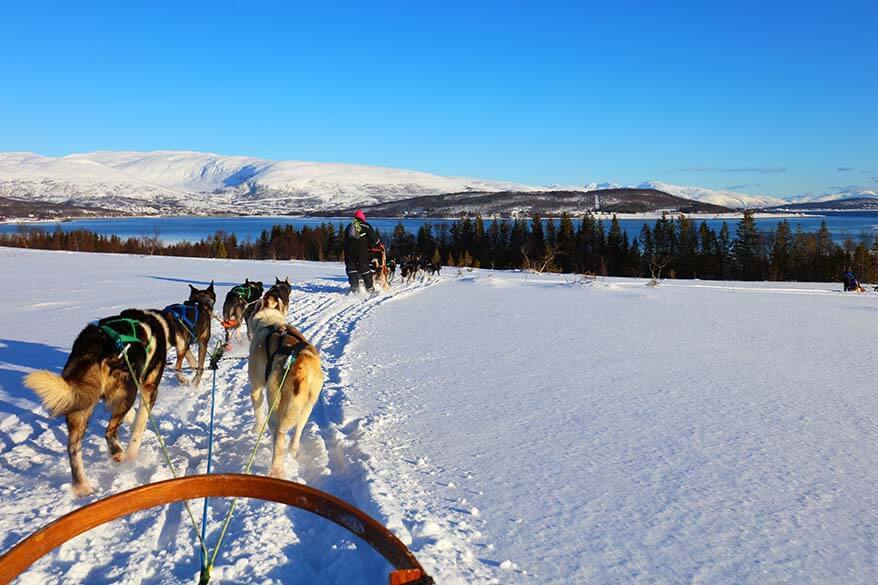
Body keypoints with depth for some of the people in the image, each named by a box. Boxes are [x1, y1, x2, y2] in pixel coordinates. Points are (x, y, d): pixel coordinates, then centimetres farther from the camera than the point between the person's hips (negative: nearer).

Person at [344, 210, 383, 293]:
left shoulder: (349, 226, 19)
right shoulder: (366, 226, 6)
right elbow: (374, 238, 6)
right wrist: (380, 245, 20)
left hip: (349, 250, 3)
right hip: (361, 250, -3)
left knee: (351, 267, 7)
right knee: (364, 267, 4)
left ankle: (354, 286, -4)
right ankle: (369, 287, 9)